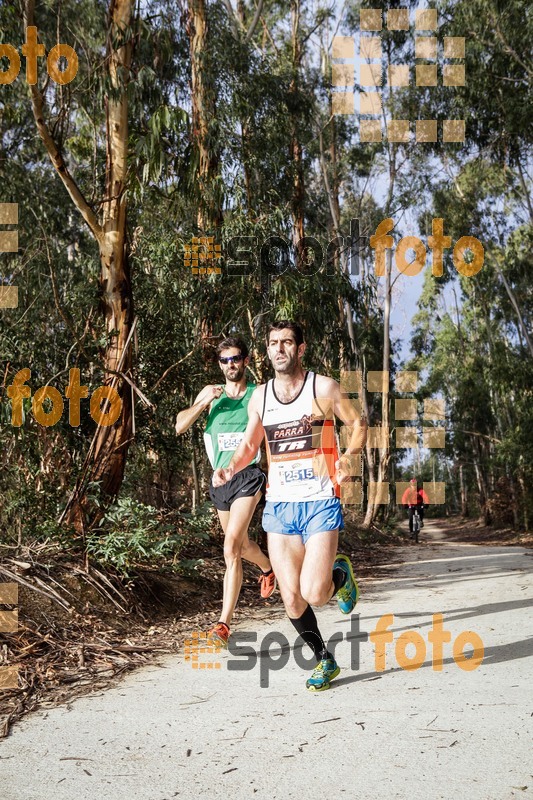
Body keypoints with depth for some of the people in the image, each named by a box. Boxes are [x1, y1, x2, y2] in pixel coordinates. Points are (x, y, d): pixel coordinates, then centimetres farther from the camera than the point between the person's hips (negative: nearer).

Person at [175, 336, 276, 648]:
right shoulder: (211, 393, 8)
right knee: (241, 544, 22)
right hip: (220, 478, 5)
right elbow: (180, 426, 3)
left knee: (232, 548, -19)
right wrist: (204, 403, -11)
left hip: (248, 476, -5)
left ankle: (225, 622, -17)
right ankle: (268, 567, 55)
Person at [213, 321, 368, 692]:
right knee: (292, 600, 3)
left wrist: (348, 456, -15)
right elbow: (249, 445, 17)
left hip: (320, 504, -4)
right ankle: (325, 661, 26)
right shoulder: (260, 396, 7)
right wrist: (230, 469, -4)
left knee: (314, 594, -15)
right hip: (279, 505, 4)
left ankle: (340, 573, 20)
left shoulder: (323, 387, -5)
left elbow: (359, 424, 4)